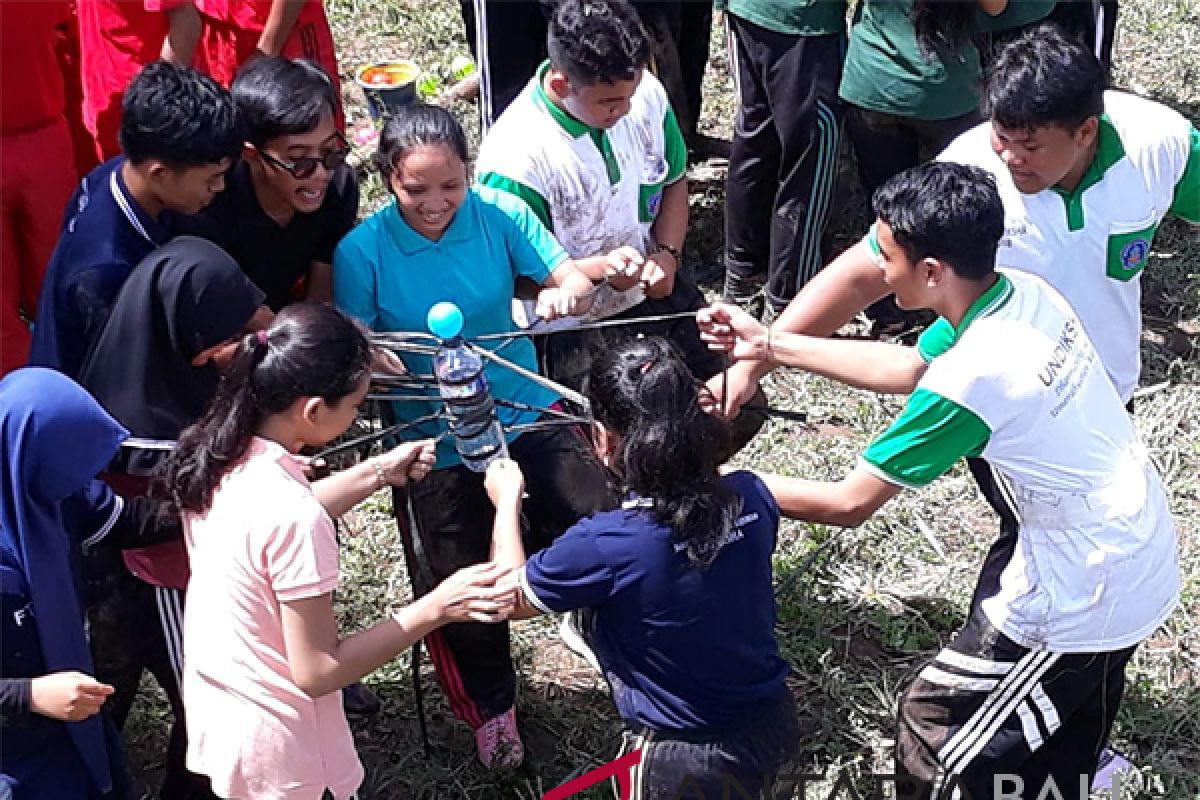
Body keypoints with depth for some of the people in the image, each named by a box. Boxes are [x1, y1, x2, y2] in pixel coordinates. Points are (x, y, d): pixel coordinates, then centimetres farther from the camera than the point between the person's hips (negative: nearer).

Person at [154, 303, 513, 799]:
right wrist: (434, 608, -23)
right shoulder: (293, 514, -31)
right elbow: (317, 672, -24)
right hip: (279, 753, -7)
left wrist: (378, 473, 10)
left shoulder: (213, 456, -8)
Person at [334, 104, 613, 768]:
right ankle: (490, 704, 29)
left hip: (527, 412, 2)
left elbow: (575, 280, -5)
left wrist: (564, 292, -28)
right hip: (436, 439, -2)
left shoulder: (499, 215, -6)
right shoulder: (362, 250, -12)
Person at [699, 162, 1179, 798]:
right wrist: (769, 345, 11)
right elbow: (905, 367, 11)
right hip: (1145, 558, 8)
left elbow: (847, 504, -20)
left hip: (1086, 599, -8)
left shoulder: (967, 380, -30)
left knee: (935, 728, 10)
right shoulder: (1024, 294, -5)